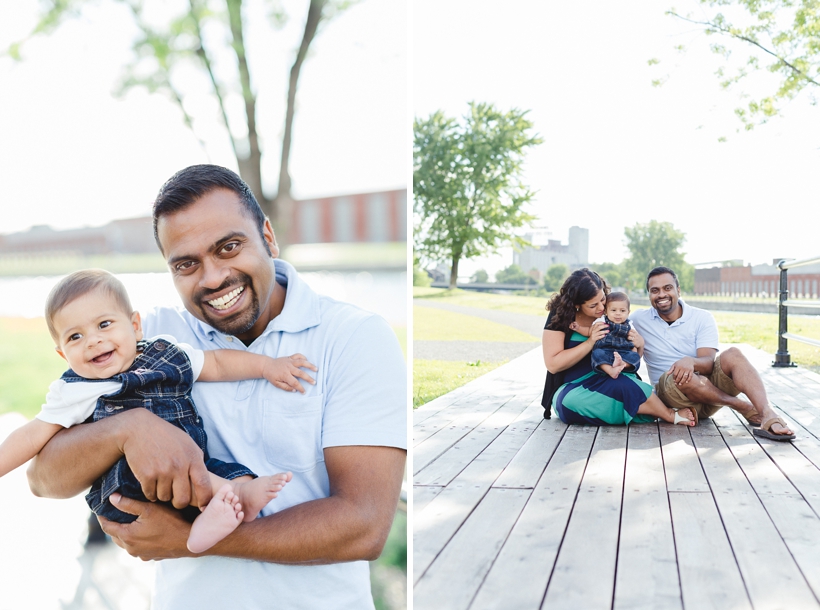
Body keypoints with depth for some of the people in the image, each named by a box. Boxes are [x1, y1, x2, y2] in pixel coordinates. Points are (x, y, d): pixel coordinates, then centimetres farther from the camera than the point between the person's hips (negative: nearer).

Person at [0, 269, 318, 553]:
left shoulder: (166, 354, 10)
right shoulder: (75, 391, 3)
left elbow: (217, 364, 16)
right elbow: (33, 436, 4)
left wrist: (267, 365, 9)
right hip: (121, 491, -4)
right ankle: (221, 490, -41)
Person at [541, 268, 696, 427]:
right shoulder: (560, 316, -7)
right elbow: (553, 364, -13)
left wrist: (639, 345, -9)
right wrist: (590, 342, -20)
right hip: (570, 391, -3)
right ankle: (671, 415, -15)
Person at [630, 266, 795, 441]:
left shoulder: (702, 318, 0)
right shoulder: (638, 320, 2)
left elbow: (709, 362, -12)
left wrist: (690, 361, -36)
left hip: (709, 384, 2)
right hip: (669, 392, -1)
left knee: (732, 355, -26)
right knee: (682, 376, -36)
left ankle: (768, 417, -42)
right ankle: (747, 408, -19)